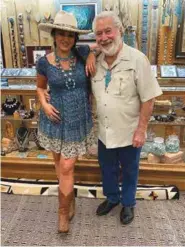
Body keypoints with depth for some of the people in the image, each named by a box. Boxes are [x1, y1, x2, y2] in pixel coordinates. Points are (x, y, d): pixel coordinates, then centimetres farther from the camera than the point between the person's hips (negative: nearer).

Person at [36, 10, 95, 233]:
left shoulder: (83, 54, -7)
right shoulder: (44, 62, -7)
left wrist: (93, 53, -8)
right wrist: (44, 104, -10)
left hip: (78, 121, -1)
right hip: (55, 119, 2)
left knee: (67, 168, 1)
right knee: (59, 160, 17)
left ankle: (63, 212, 23)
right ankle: (70, 197, 44)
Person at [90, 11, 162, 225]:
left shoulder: (137, 59, -17)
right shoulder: (96, 62, -2)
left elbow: (148, 98, -15)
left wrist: (141, 130, -16)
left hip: (128, 132, -4)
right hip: (104, 132, 5)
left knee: (129, 171, 17)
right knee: (107, 168, 22)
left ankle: (128, 204, 42)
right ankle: (112, 198, 48)